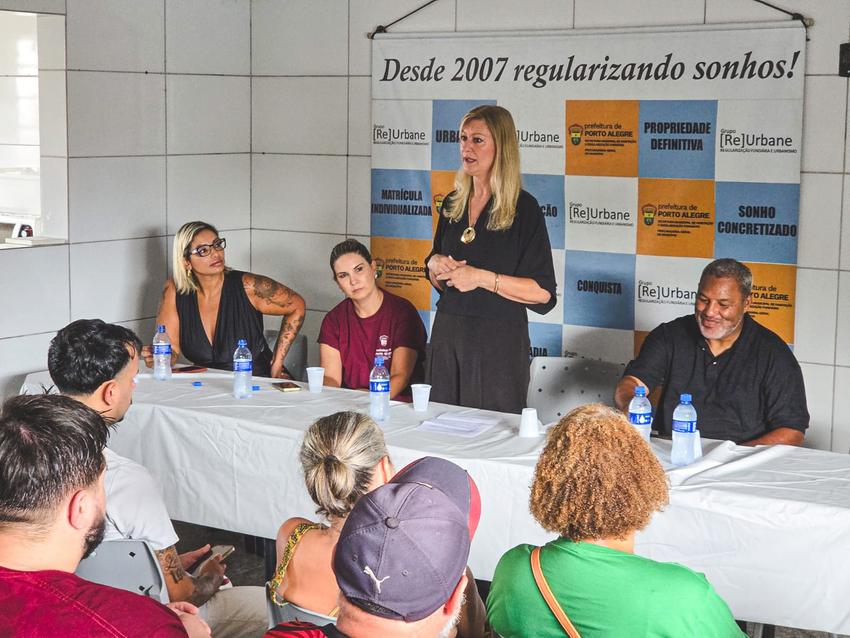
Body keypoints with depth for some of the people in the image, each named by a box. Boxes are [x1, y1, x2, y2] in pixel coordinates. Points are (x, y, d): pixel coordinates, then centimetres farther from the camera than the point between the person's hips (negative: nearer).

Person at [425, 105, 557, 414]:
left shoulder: (523, 208, -9)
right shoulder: (452, 204, 10)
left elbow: (543, 293, -13)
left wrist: (482, 277, -17)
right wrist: (434, 264, -1)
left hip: (499, 341, -5)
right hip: (447, 333, 5)